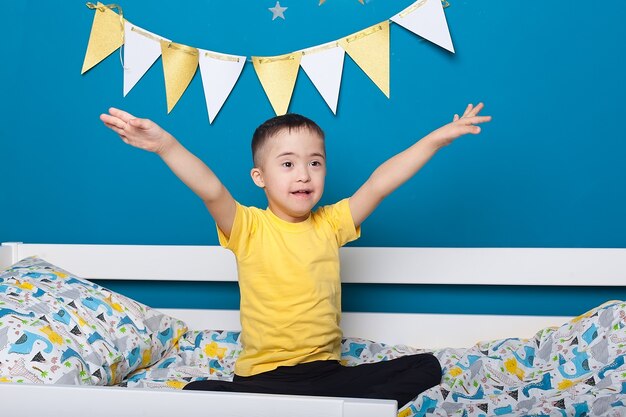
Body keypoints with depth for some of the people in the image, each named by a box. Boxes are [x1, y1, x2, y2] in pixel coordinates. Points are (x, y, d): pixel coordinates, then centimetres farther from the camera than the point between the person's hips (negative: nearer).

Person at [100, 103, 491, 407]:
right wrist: (166, 145, -38)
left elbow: (379, 183, 0)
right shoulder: (248, 227, -3)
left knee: (426, 367, -12)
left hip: (326, 370, 3)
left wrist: (438, 138, -5)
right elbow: (211, 190, -21)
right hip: (263, 376, -3)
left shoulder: (330, 224, 7)